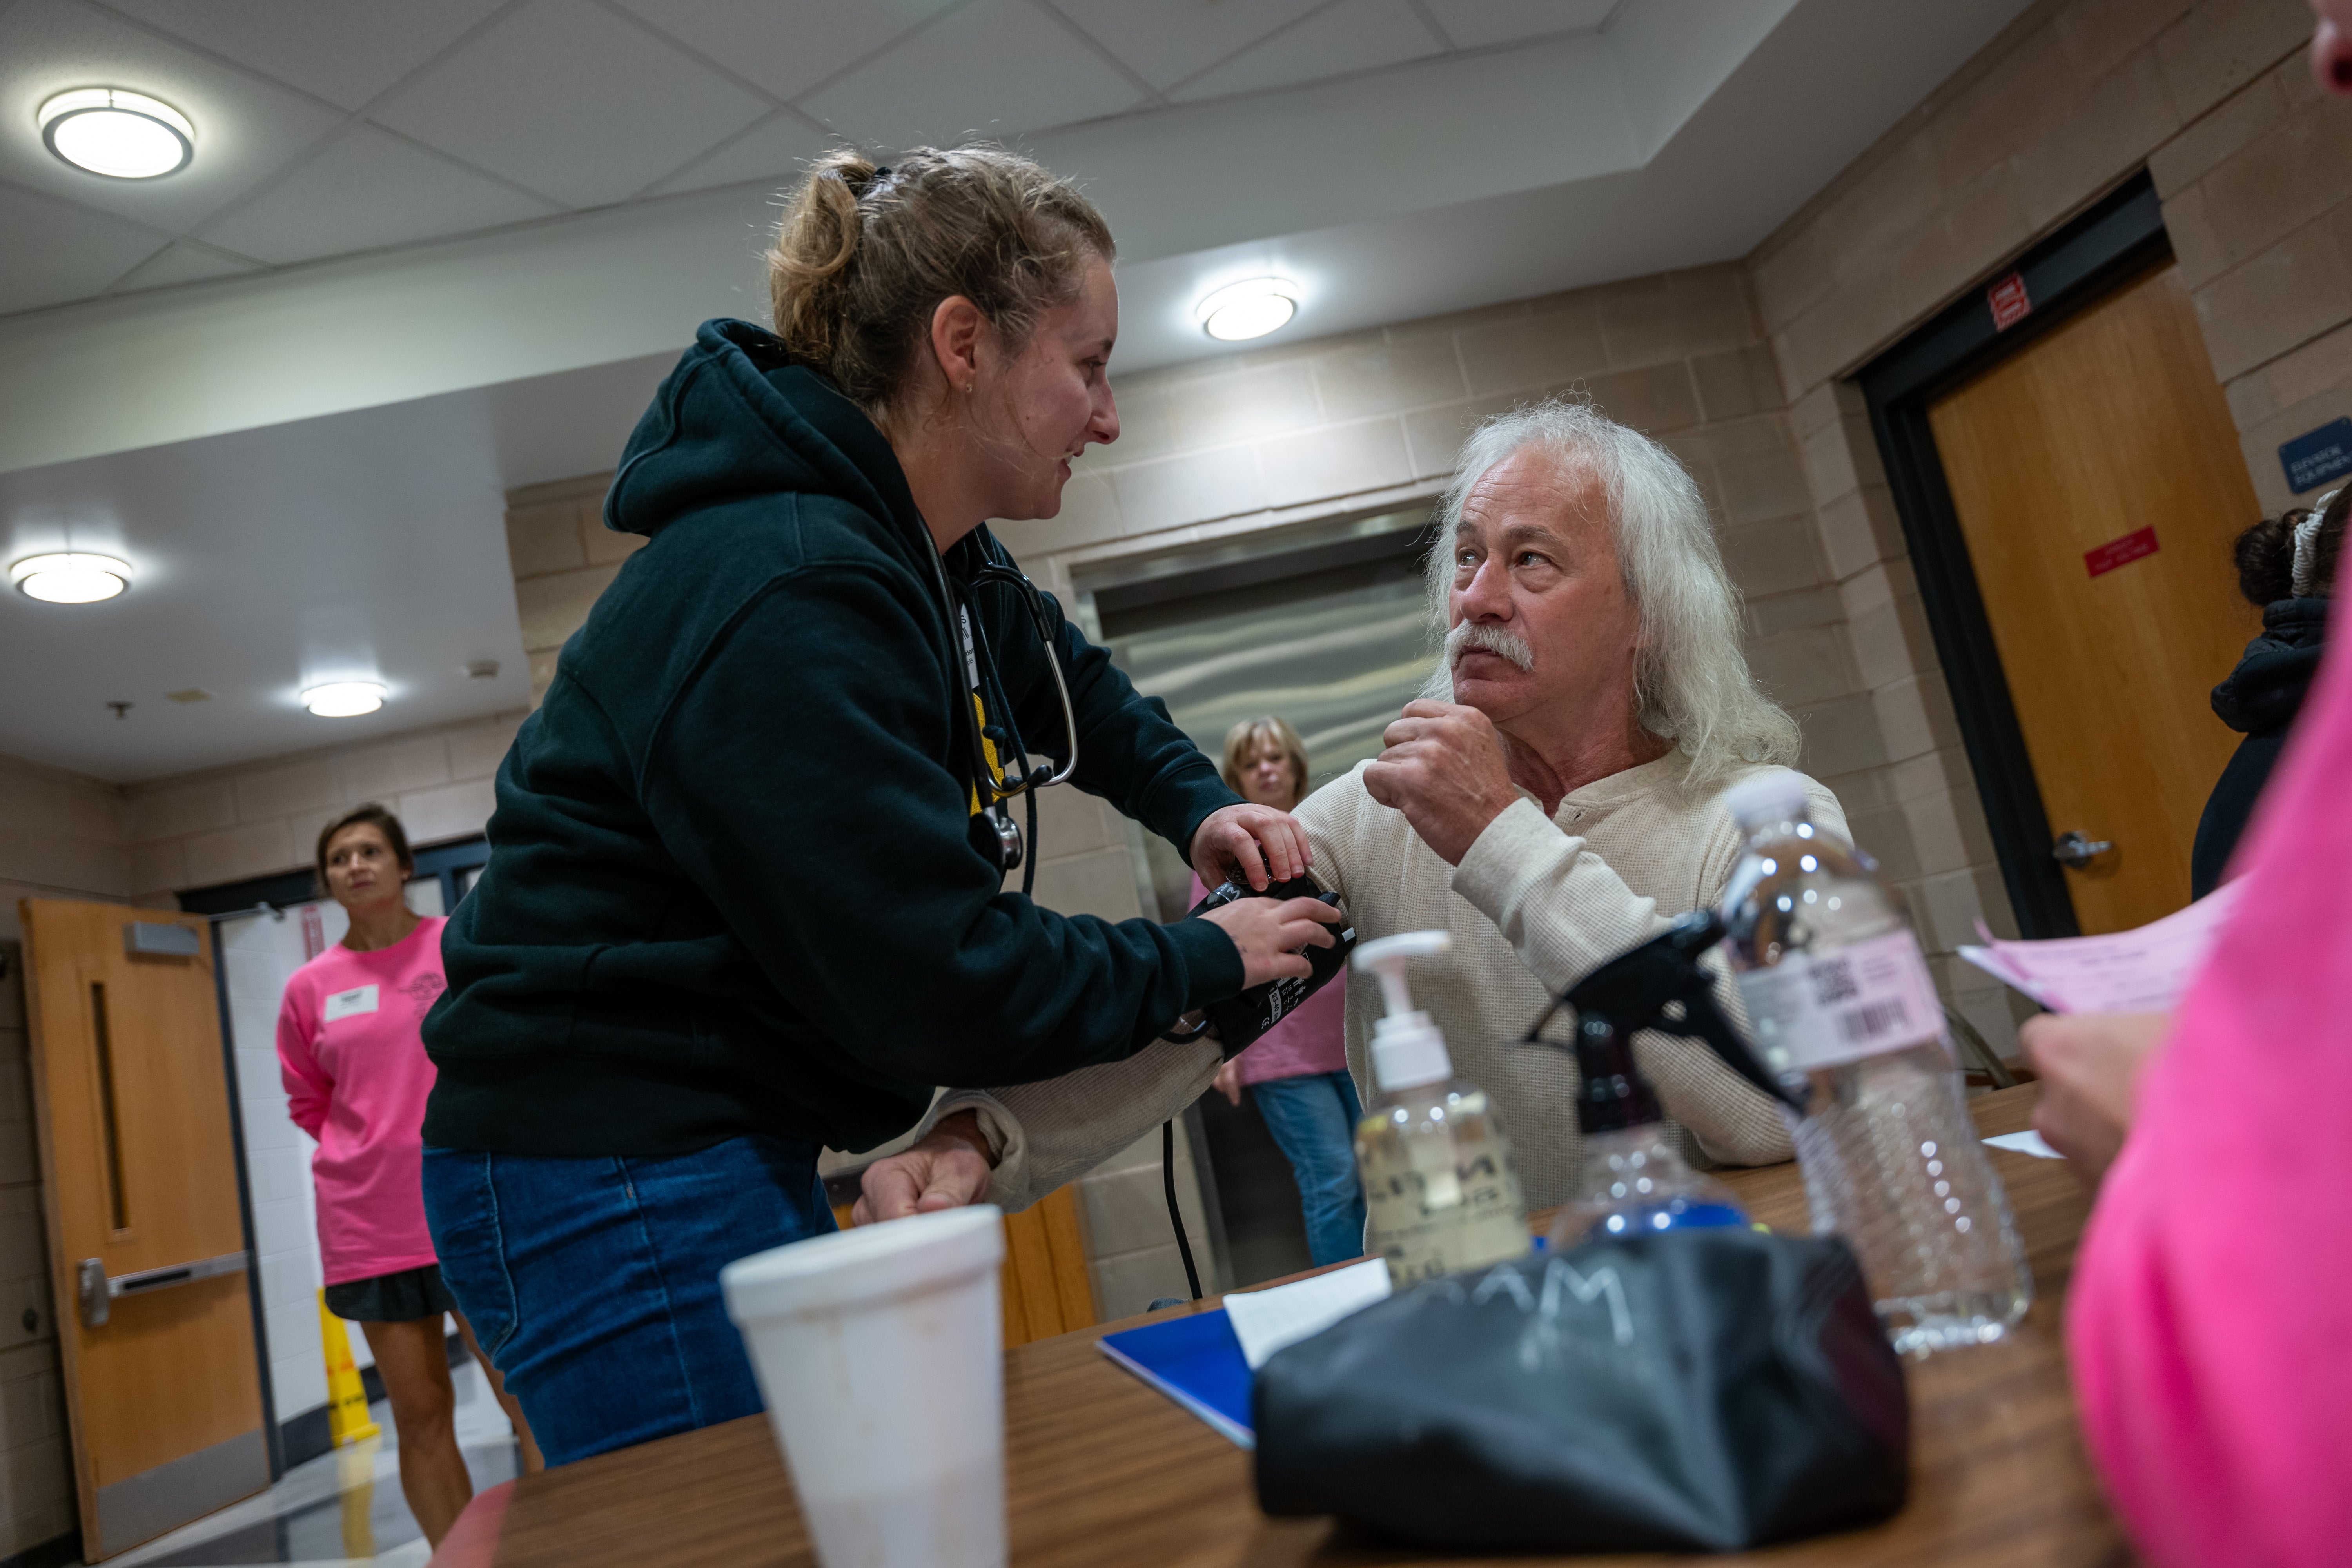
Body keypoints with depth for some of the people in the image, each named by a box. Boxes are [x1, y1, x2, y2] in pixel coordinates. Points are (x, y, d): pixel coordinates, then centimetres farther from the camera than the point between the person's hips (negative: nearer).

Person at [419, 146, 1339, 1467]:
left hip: (739, 1154, 10)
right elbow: (934, 983, -25)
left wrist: (1197, 803, 7)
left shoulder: (922, 549, 5)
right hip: (609, 1177, -10)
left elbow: (1067, 678, 25)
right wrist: (1206, 964, -11)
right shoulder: (787, 593, -25)